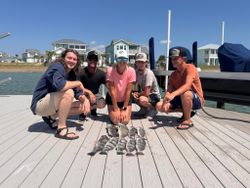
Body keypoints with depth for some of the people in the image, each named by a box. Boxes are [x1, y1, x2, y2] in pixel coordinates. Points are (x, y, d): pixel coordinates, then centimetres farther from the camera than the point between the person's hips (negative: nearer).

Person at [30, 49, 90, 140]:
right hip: (40, 104, -9)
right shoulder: (57, 67, -19)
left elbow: (77, 92, 4)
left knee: (83, 106, 3)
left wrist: (85, 100, -17)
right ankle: (61, 129, -26)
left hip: (52, 104, 9)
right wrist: (78, 83, -26)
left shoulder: (72, 73, 6)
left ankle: (51, 117, 10)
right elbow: (59, 85, -40)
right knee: (68, 92, -33)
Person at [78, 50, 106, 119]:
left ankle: (93, 108, 12)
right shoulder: (82, 72, -17)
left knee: (102, 104, -28)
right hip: (84, 94, -1)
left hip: (95, 94, 2)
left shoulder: (101, 73, -12)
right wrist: (89, 92, -34)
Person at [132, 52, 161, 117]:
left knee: (142, 99, -35)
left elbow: (146, 93, -27)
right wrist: (134, 93, -20)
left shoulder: (148, 73, -24)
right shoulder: (136, 72, -5)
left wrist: (137, 94, -12)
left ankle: (152, 108, -2)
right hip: (144, 93, 7)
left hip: (154, 96, -7)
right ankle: (144, 109, 9)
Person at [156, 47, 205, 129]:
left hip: (197, 100, -6)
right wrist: (165, 103, -25)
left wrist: (173, 94, -50)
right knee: (159, 106, -9)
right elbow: (169, 91, -6)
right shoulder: (173, 74, 2)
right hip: (181, 99, 7)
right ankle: (187, 112, 7)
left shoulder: (190, 67, -17)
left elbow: (187, 86, -34)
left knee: (185, 93, -41)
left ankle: (188, 120, -18)